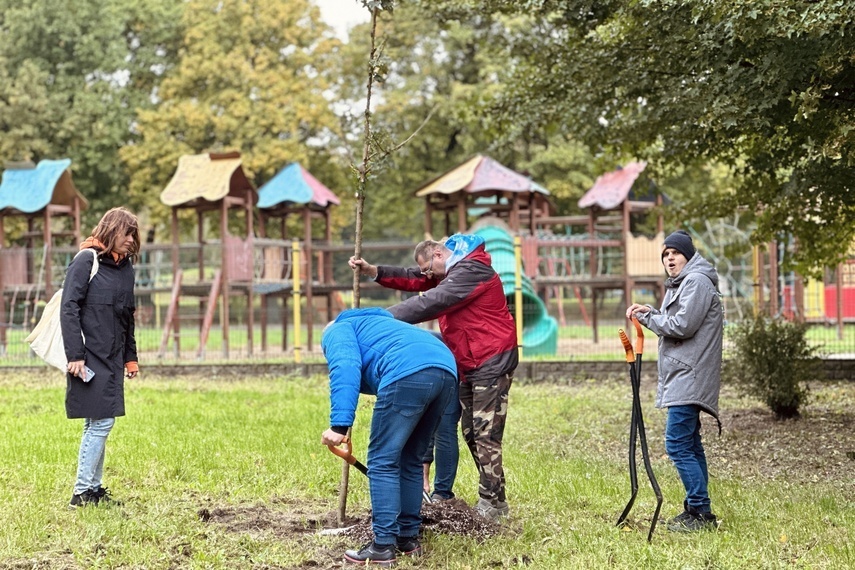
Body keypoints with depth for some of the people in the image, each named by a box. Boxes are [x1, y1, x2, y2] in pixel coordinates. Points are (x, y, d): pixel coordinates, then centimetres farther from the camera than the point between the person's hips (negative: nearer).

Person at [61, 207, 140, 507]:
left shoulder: (126, 268, 13)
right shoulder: (86, 262, -9)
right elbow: (69, 309, -13)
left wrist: (130, 356, 19)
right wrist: (74, 355, -18)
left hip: (113, 360, 7)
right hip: (90, 359, -7)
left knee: (99, 424, 10)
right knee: (100, 422, -9)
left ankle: (94, 488, 17)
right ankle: (82, 492, -2)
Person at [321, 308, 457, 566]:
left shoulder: (338, 331, 23)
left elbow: (345, 369, -3)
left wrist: (339, 425, -12)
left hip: (409, 373, -8)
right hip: (446, 369, 8)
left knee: (383, 461, 2)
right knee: (410, 460, 21)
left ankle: (383, 546, 3)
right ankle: (409, 537, 27)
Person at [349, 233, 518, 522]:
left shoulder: (471, 270, -19)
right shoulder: (453, 270, 15)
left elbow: (428, 303, -27)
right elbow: (412, 280, 9)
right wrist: (373, 271, -6)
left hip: (492, 362, -11)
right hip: (469, 365, 11)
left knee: (485, 434, -9)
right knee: (471, 432, 12)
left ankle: (492, 504, -4)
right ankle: (494, 497, 18)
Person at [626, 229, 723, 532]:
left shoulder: (696, 282, -12)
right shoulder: (681, 283, 21)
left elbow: (682, 326, -20)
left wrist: (647, 317, -8)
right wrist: (651, 313, 4)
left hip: (689, 379, -11)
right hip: (682, 379, 11)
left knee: (678, 445, -13)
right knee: (690, 445, 14)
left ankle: (701, 512, -9)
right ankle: (696, 509, 20)